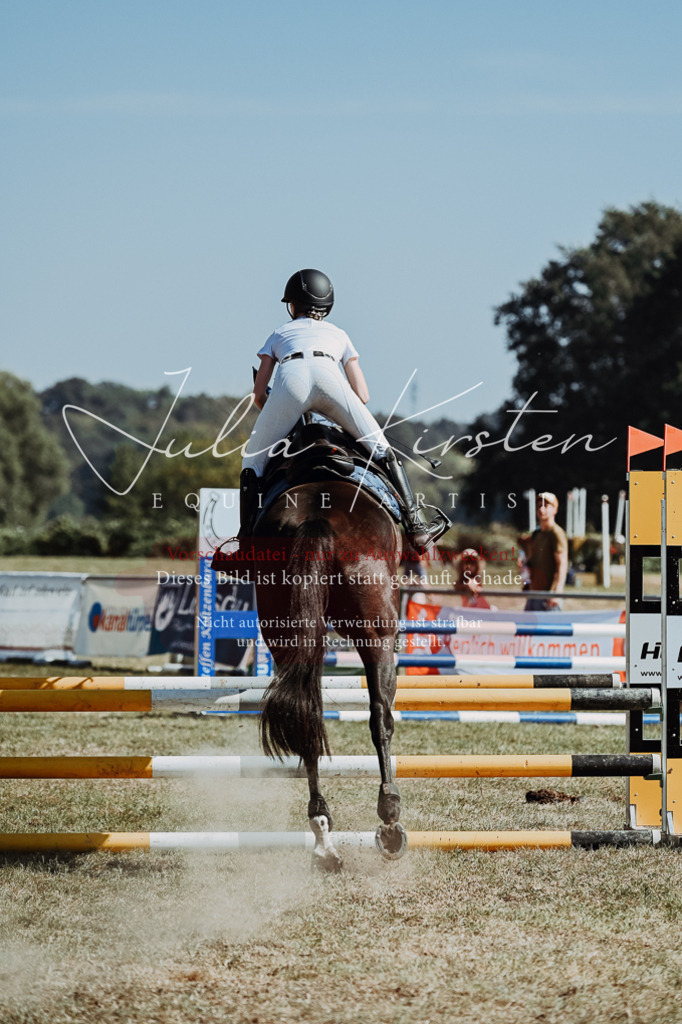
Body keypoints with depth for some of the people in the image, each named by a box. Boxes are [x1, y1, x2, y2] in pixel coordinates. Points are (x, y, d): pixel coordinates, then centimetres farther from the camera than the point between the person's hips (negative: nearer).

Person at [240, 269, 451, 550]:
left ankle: (247, 537, 0)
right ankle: (415, 525, 5)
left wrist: (280, 419, 43)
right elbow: (362, 395, 31)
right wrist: (342, 415, 46)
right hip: (329, 376, 1)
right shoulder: (339, 335, 39)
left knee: (253, 461, 12)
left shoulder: (279, 334, 36)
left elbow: (259, 394, 27)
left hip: (291, 378, -1)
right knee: (381, 450, 14)